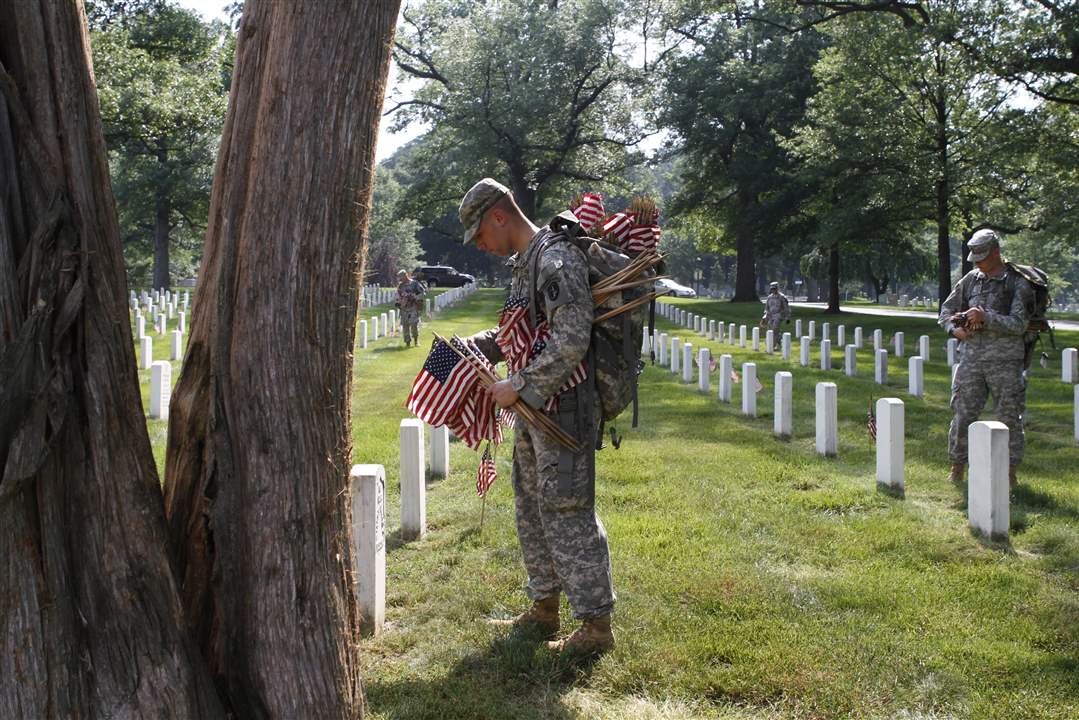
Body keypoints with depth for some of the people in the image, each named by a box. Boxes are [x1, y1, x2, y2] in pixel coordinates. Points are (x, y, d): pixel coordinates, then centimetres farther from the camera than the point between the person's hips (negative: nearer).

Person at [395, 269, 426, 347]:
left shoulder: (415, 283, -1)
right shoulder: (400, 286, 13)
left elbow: (423, 292, -2)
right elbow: (398, 296, 24)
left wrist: (415, 298, -12)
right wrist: (397, 303, 8)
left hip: (413, 308, -5)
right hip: (404, 308, 5)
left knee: (414, 324, -13)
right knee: (405, 325, 2)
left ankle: (416, 339, 7)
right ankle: (407, 342, 10)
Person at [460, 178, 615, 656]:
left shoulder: (557, 260, -18)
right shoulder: (522, 264, 14)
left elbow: (571, 342, -25)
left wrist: (519, 386, -21)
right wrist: (468, 347, 14)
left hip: (564, 408, -10)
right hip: (533, 408, 10)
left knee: (567, 513, -5)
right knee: (532, 509, 17)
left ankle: (596, 624, 5)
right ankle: (544, 610, 29)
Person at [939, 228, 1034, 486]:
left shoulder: (1018, 284, -4)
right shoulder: (971, 280, 9)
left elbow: (1018, 325, -11)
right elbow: (946, 310, 16)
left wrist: (986, 317, -21)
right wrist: (955, 329, -4)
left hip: (1005, 361, -3)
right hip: (971, 358, 3)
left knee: (1010, 418, 3)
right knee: (962, 415, 3)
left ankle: (1010, 473, 13)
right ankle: (957, 470, 13)